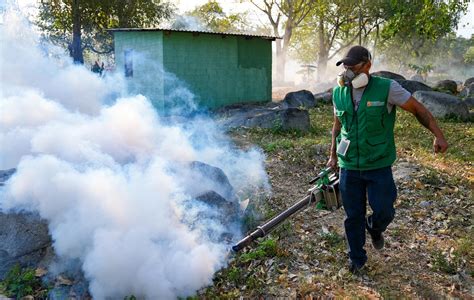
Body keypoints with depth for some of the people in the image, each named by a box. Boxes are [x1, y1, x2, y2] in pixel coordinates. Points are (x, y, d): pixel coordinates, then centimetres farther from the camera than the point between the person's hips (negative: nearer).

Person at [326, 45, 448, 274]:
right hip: (349, 167, 3)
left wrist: (438, 135, -13)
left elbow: (418, 109, -4)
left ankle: (374, 228, 39)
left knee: (384, 212, 1)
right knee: (353, 216, 10)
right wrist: (333, 156, 14)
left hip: (378, 166, -2)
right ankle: (357, 259, 31)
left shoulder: (387, 88, -11)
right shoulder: (339, 93, 1)